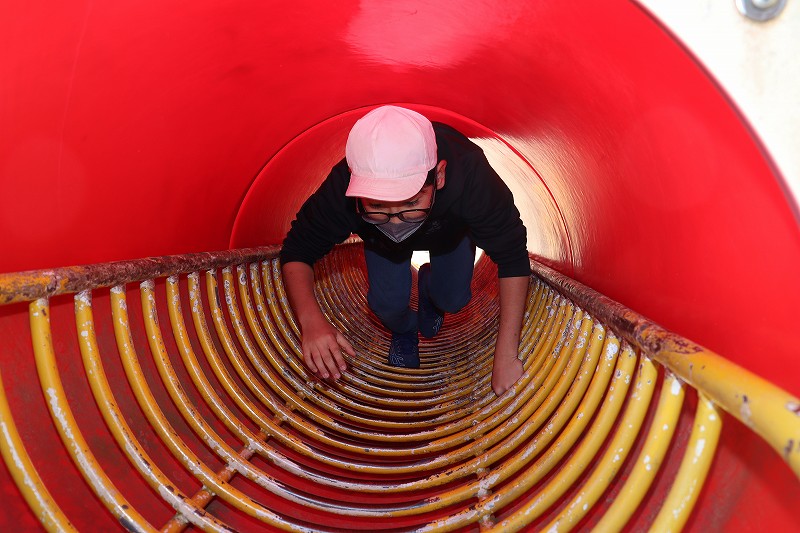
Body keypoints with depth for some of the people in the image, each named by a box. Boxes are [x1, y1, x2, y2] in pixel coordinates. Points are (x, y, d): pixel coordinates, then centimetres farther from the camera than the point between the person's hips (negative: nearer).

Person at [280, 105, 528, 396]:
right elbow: (297, 250, -29)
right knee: (387, 304, -13)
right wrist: (311, 320, -49)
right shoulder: (342, 189, -44)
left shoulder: (470, 174, -47)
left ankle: (428, 286, 33)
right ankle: (404, 329, 26)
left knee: (452, 299, -6)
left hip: (451, 230, 1)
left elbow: (512, 257, -36)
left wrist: (506, 356, -38)